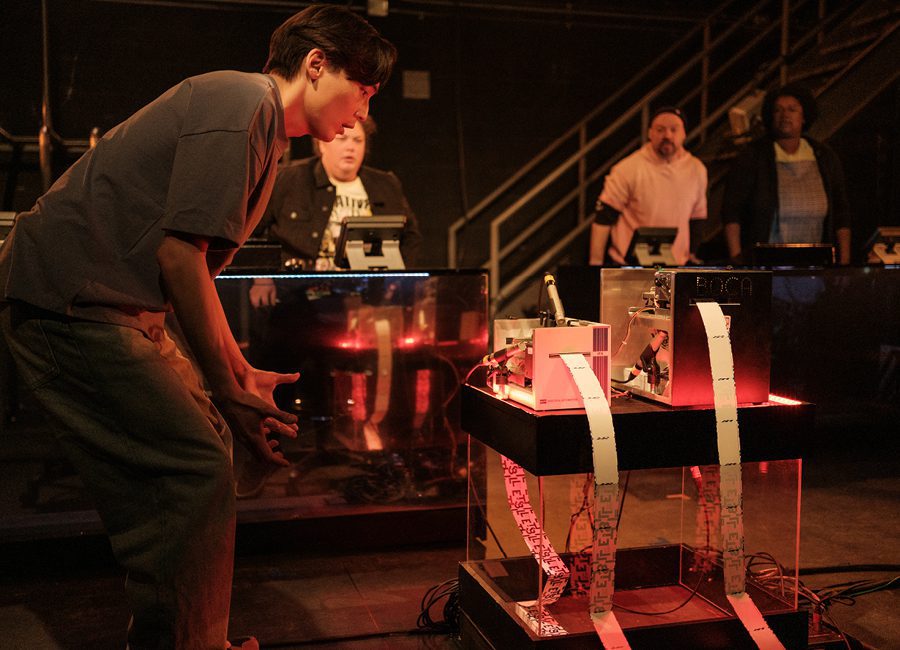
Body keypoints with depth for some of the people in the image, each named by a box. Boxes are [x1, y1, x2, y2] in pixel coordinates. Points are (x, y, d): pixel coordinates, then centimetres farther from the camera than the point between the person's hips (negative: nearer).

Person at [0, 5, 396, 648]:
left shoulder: (265, 128, 18)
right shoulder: (239, 103, -14)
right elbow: (179, 255, -21)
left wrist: (240, 374, 20)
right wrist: (227, 390, -15)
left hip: (110, 305, 10)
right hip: (67, 300, -10)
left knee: (208, 441, 12)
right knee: (196, 474, -12)